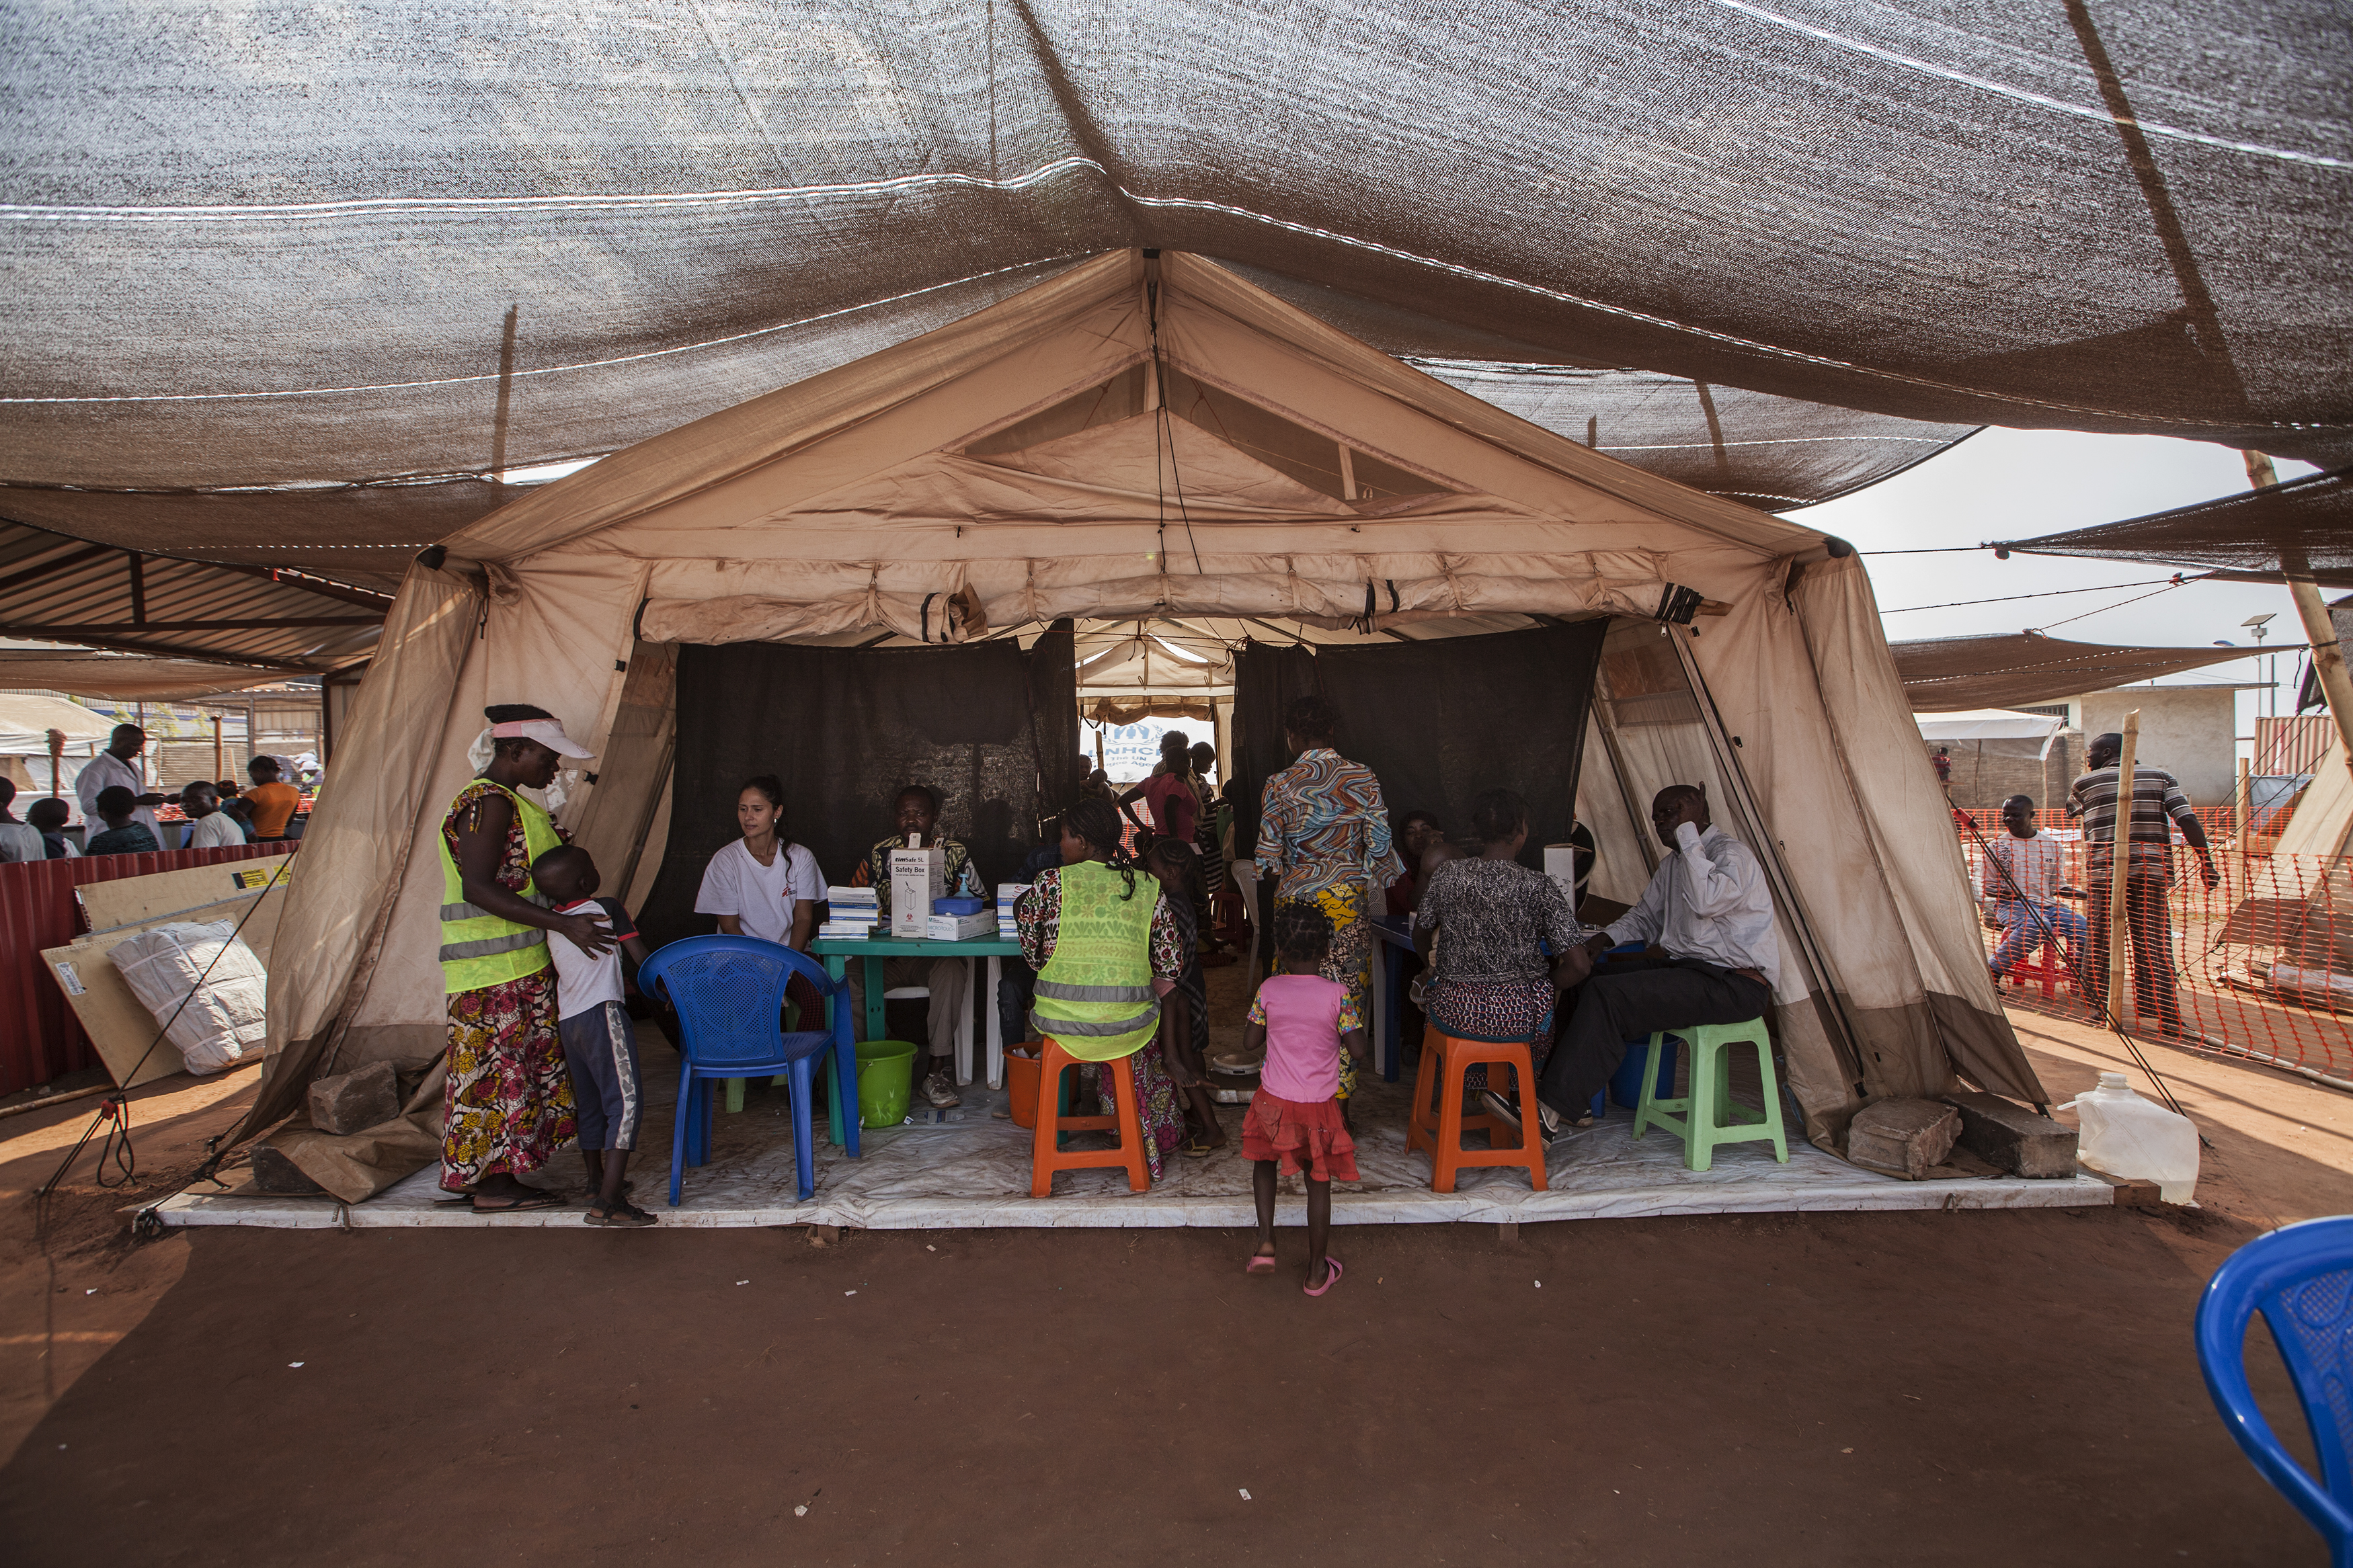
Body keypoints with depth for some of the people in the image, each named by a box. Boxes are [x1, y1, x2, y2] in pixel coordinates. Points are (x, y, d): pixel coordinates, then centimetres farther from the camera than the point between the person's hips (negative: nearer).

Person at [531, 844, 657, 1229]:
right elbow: (641, 960, 0)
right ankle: (608, 1202, -16)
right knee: (626, 1101, -9)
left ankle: (597, 1181, 35)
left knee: (590, 1105, 20)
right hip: (603, 1013, -7)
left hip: (567, 1020, 8)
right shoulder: (607, 908, -4)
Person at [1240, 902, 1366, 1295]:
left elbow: (1250, 1041, -1)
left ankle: (1265, 1242, 13)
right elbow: (1358, 1050, -10)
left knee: (1264, 1162, 26)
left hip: (1275, 1101, 1)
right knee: (1319, 1183, 13)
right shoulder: (1336, 993, -13)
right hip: (1320, 1105, -1)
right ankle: (1317, 1271, 24)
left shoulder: (1269, 989, -10)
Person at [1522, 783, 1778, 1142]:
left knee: (1608, 996, -26)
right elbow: (1645, 917, 27)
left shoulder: (1732, 854, -12)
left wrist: (1688, 830, -24)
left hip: (1736, 984, -10)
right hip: (1685, 966, 10)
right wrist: (1602, 940, 7)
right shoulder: (1673, 863, 17)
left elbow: (1705, 901, -32)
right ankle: (1575, 1103, 0)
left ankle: (1549, 1113, -24)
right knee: (1583, 978, 1)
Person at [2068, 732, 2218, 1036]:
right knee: (2155, 943, 7)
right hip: (2153, 870, 2)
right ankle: (2167, 1017, 9)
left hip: (2105, 870, -2)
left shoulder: (2084, 783, 6)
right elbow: (2187, 820, -1)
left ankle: (2098, 1007, 9)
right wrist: (2207, 864, 0)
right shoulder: (2161, 777, 10)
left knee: (2102, 941, 5)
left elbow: (2072, 813, 25)